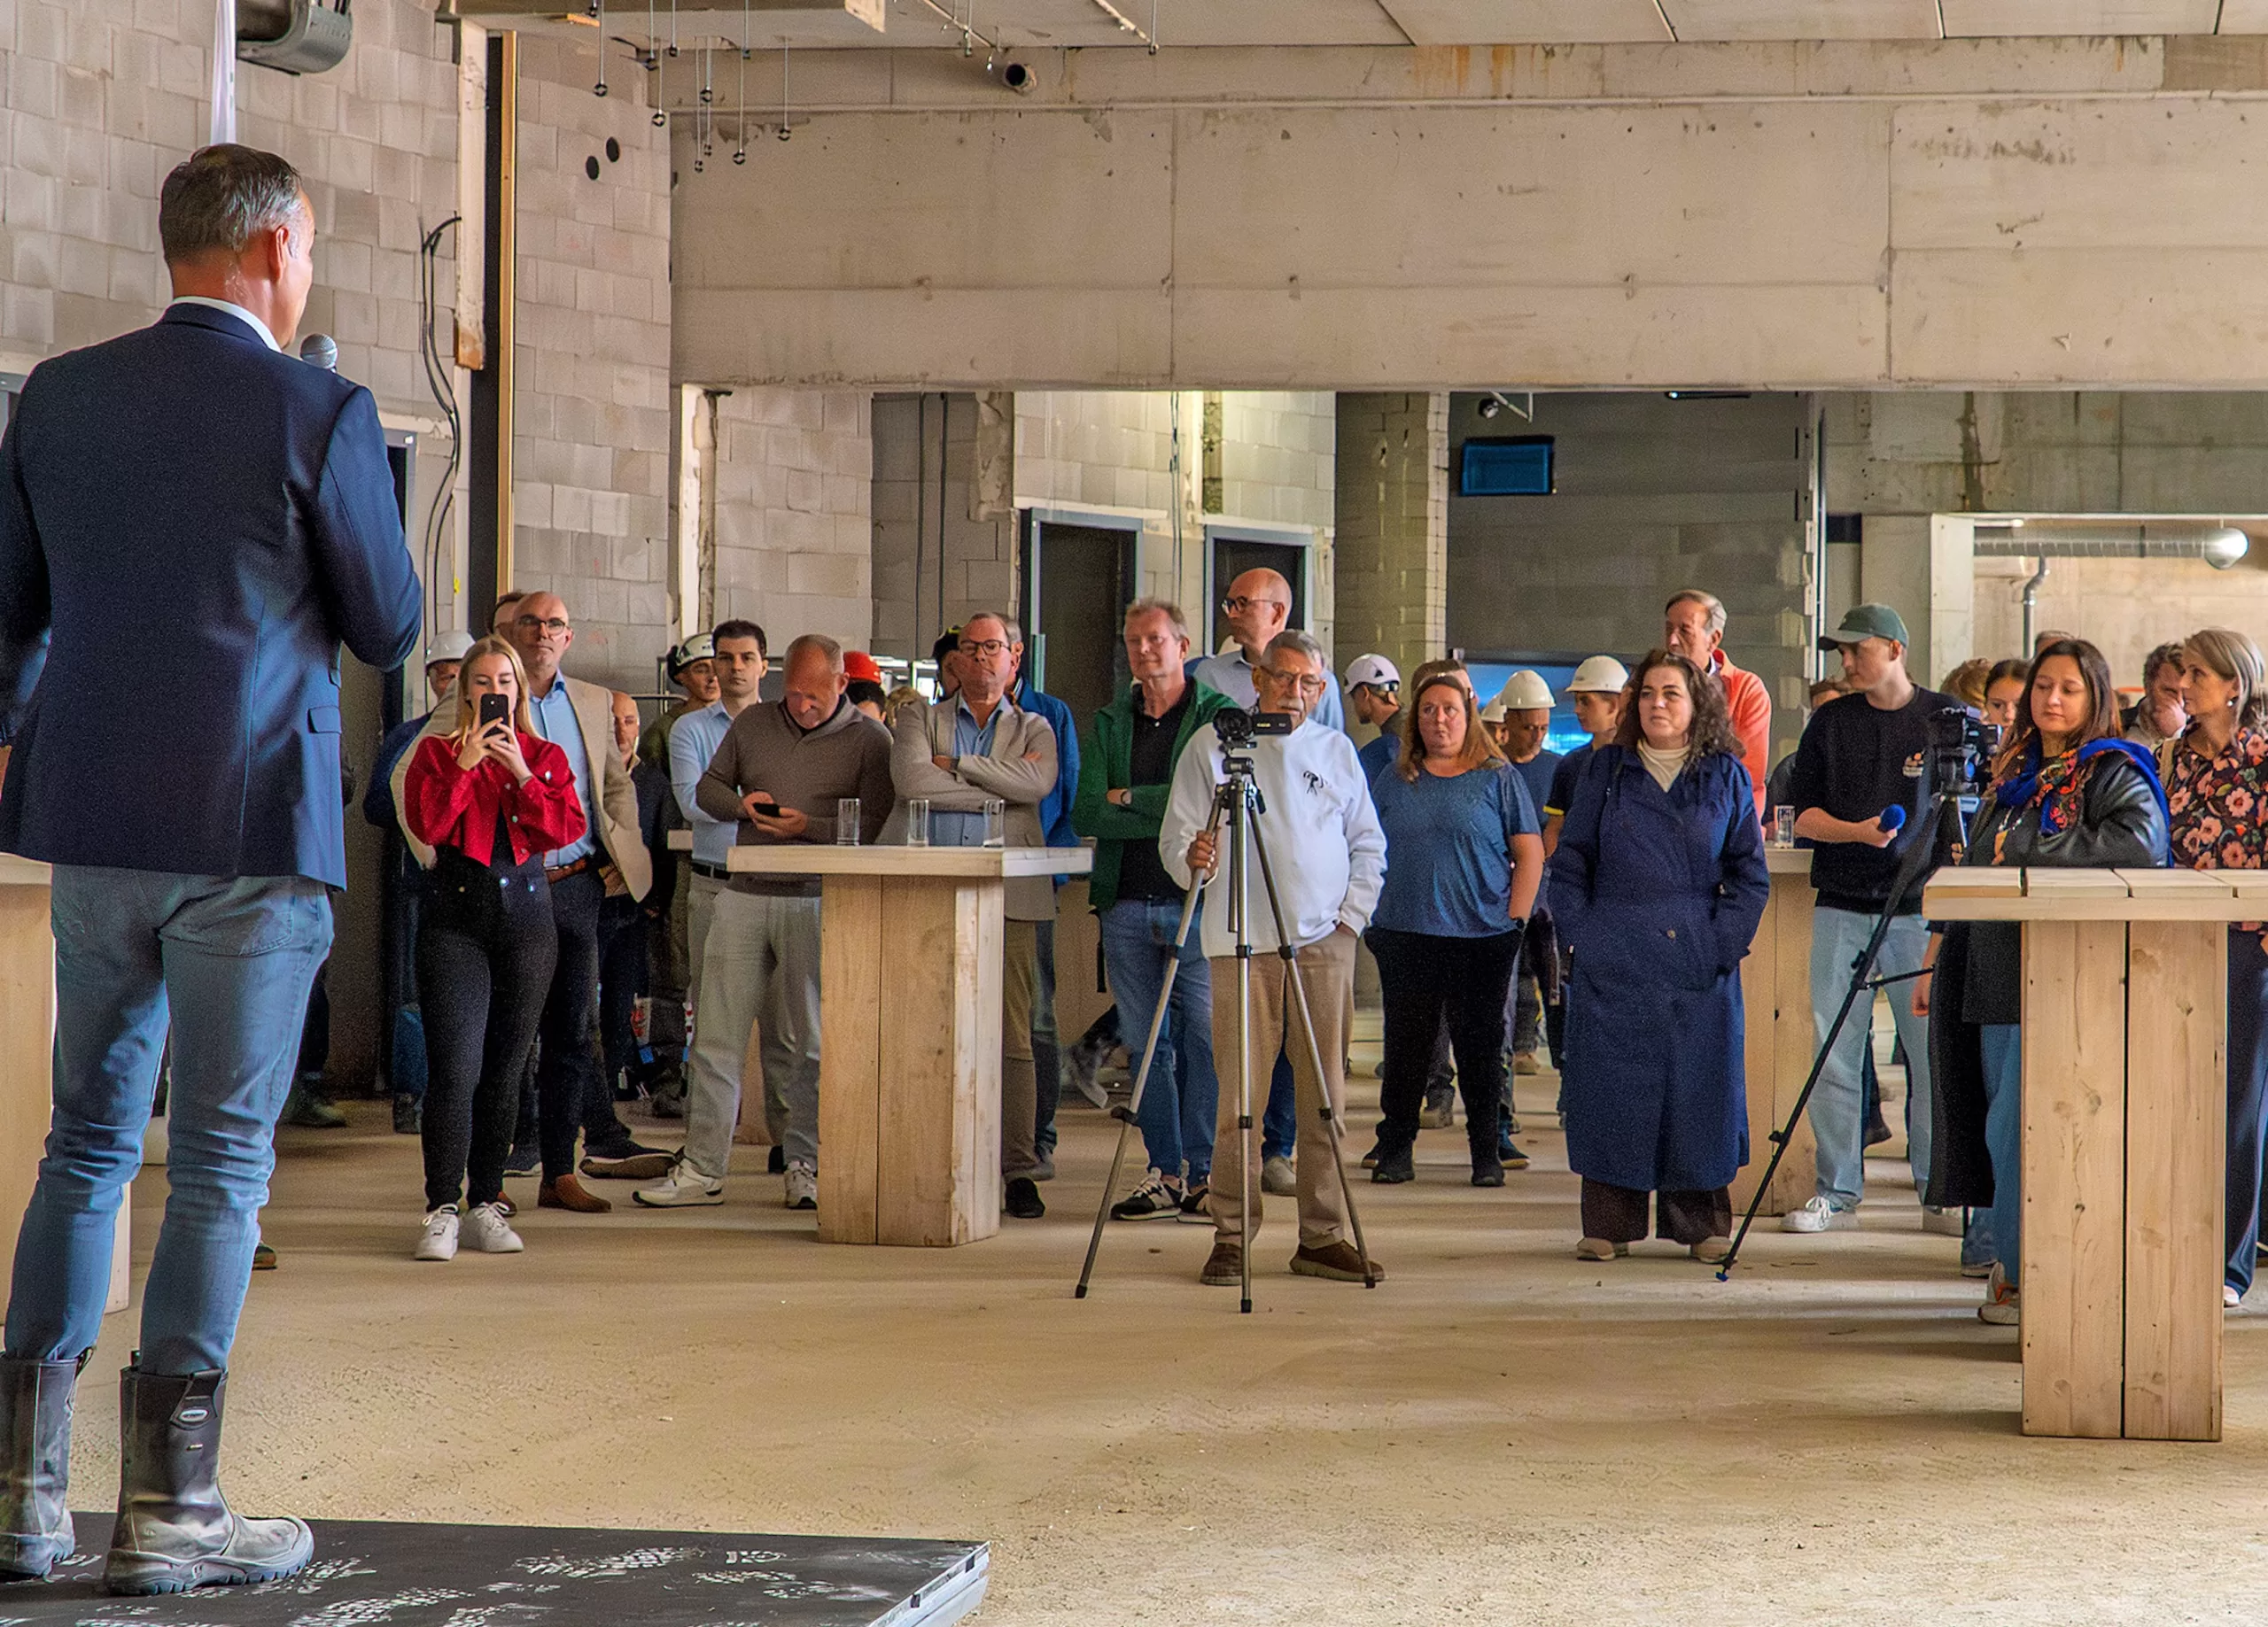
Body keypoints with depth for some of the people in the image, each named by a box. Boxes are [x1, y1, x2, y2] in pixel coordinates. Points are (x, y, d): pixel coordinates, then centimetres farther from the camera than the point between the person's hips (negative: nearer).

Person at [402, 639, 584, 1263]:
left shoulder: (545, 757, 14)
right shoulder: (437, 751, 7)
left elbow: (567, 827, -1)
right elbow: (426, 823, -8)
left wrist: (522, 775, -10)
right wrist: (466, 765, -11)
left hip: (526, 910, 3)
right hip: (456, 913, -3)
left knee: (505, 1069, 4)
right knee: (455, 1066, -12)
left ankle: (486, 1203, 11)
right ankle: (443, 1209, -11)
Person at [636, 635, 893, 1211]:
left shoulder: (869, 740, 0)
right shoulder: (752, 724, 11)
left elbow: (874, 826, -7)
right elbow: (708, 787, 19)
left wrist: (808, 827, -18)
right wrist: (741, 805, -2)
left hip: (817, 903, -3)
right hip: (744, 897, 3)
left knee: (810, 1044, 2)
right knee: (717, 1035, 1)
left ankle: (804, 1165, 12)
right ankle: (702, 1168, 5)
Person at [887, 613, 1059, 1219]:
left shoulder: (1033, 729, 17)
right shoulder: (920, 719, 15)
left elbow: (1037, 782, -6)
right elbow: (912, 780, -6)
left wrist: (956, 765, -3)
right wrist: (997, 791, -4)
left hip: (1007, 898, 0)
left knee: (1011, 1038, -3)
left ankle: (1020, 1172, 0)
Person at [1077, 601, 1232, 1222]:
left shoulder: (1217, 715, 2)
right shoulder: (1109, 724, 14)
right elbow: (1086, 814, 1)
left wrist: (1128, 798, -6)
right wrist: (1165, 814, -10)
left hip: (1196, 901, -4)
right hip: (1127, 904, 4)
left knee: (1204, 1038, -6)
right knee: (1146, 1042, 6)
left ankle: (1205, 1176, -2)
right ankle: (1165, 1173, 12)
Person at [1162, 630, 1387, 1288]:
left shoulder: (1336, 750, 14)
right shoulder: (1212, 745, 4)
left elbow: (1369, 844, 19)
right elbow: (1174, 839, 2)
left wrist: (1353, 913, 6)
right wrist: (1192, 856, -20)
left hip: (1324, 943, 3)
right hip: (1242, 943, -3)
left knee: (1325, 1096, 3)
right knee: (1240, 1096, -6)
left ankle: (1323, 1235, 8)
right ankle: (1231, 1238, 0)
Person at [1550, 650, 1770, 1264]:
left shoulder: (1725, 776, 7)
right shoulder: (1605, 770, 9)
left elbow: (1751, 874, 8)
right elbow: (1569, 863, 10)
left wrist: (1725, 940, -4)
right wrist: (1582, 934, -1)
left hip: (1700, 965, 0)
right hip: (1615, 964, 0)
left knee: (1698, 1085, 1)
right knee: (1612, 1088, 0)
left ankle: (1700, 1222, 10)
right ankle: (1607, 1224, 7)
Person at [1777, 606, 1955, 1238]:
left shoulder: (1948, 718, 5)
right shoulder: (1830, 722, 10)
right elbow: (1804, 813, 9)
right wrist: (1856, 831, -10)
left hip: (1922, 908, -2)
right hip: (1842, 907, 2)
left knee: (1935, 1052, -2)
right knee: (1834, 1055, 1)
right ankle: (1836, 1190, 8)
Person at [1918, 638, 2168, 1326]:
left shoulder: (2116, 773, -2)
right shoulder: (2014, 774, 18)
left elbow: (2143, 841, -23)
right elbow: (1970, 873, 23)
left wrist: (2028, 851, -17)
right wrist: (1936, 959, 19)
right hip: (1996, 972, 7)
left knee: (2022, 1125, -9)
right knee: (2003, 1125, 7)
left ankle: (2023, 1269, 1)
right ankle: (2016, 1265, 14)